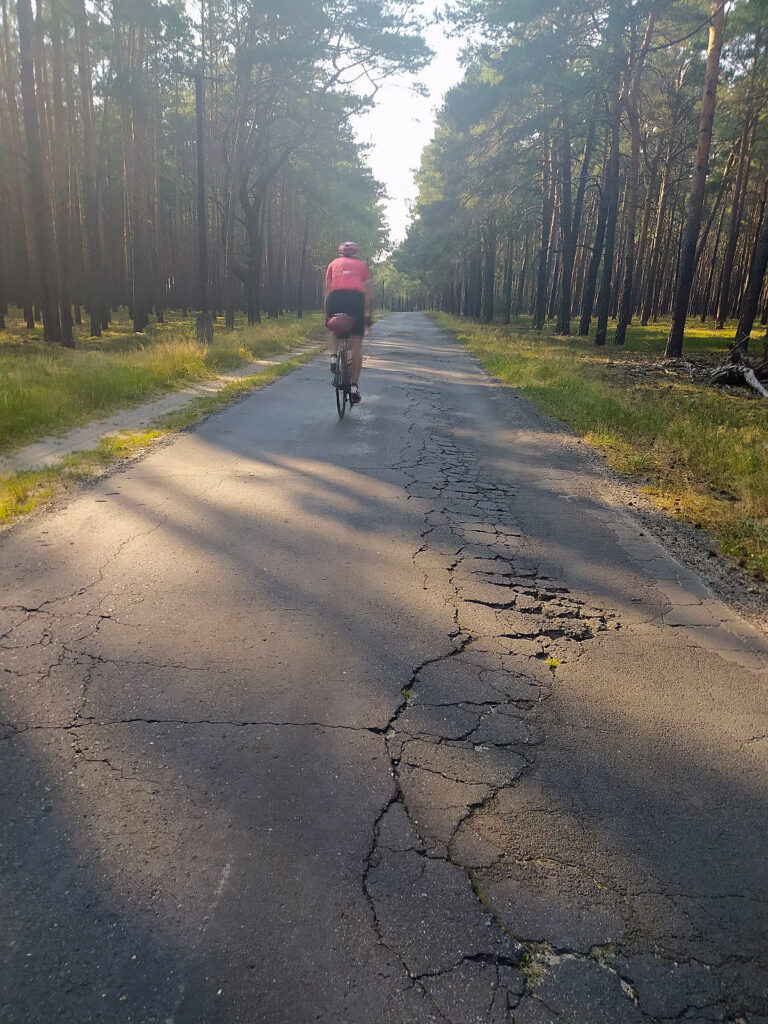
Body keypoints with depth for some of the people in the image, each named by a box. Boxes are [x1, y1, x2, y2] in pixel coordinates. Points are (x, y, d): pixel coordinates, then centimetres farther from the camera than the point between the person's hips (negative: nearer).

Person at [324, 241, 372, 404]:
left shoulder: (334, 263, 27)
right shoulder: (362, 265, 27)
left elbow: (327, 290, 21)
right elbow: (369, 292, 19)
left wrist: (326, 314, 23)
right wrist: (369, 314, 24)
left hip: (335, 297, 1)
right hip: (356, 297, -1)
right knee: (356, 344, 3)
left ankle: (335, 356, 10)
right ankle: (354, 386, -2)